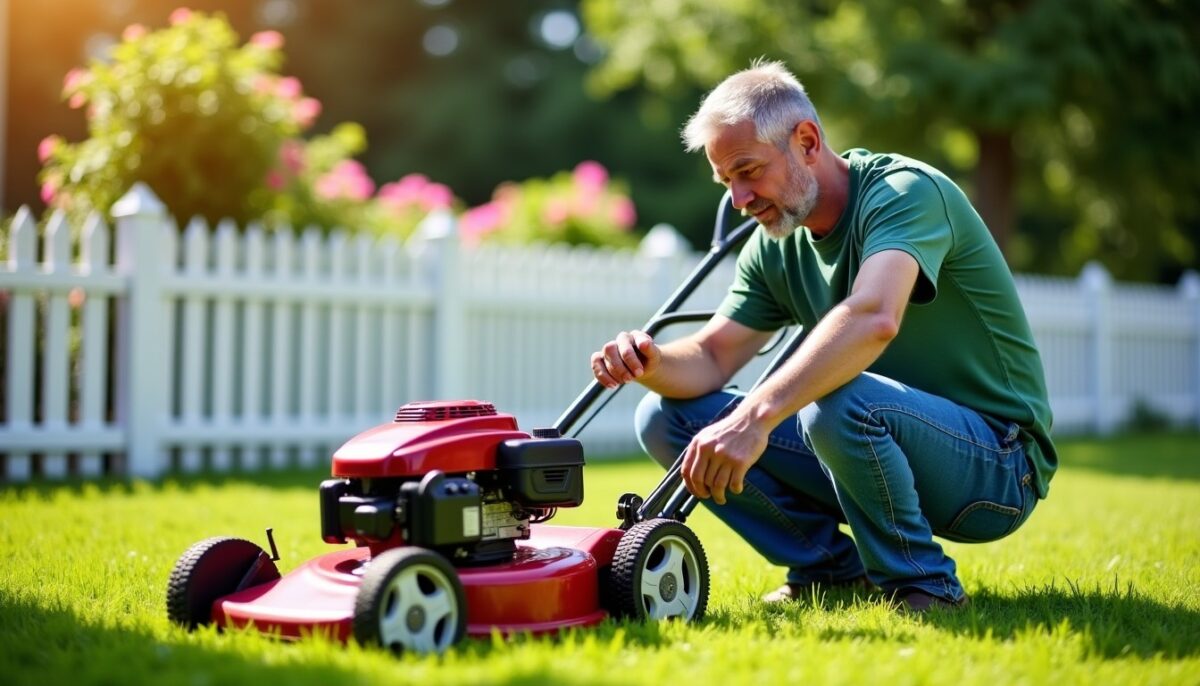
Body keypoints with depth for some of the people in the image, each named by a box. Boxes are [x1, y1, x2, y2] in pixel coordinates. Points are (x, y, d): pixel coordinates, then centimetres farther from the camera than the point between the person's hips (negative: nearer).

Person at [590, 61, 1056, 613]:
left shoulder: (906, 191, -20)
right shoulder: (776, 246, 5)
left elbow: (873, 319, -39)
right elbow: (712, 356, 2)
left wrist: (756, 416, -47)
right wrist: (652, 364, -21)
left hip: (996, 464, -7)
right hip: (882, 447, 7)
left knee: (839, 401, -39)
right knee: (666, 416, -4)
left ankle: (923, 584, -14)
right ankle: (831, 567, 4)